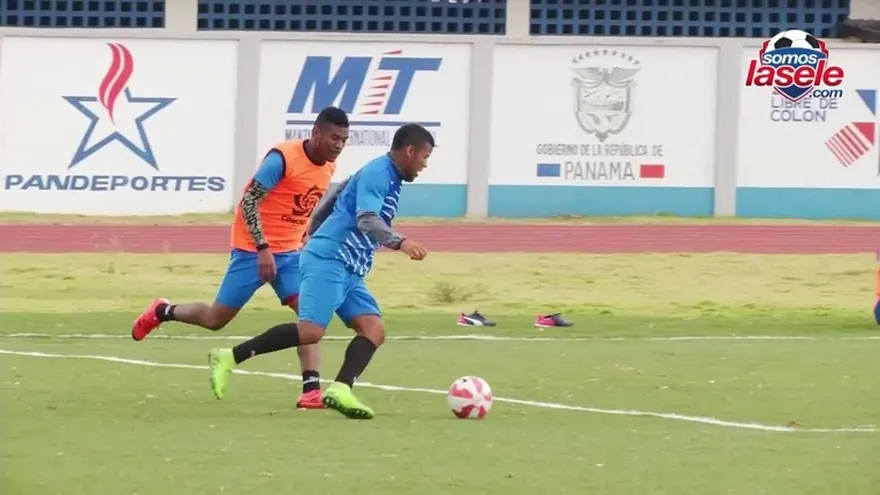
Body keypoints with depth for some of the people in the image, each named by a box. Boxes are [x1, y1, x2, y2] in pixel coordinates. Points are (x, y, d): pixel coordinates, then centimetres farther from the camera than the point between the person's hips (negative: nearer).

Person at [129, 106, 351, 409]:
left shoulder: (328, 167, 3)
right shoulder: (283, 158, -21)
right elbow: (249, 201, -21)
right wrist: (263, 248, -27)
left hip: (290, 253, 6)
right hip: (254, 250, -6)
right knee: (216, 319, 3)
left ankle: (311, 390, -18)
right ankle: (161, 312, 31)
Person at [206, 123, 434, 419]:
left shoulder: (388, 179, 21)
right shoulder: (377, 173, -9)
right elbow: (367, 219, -24)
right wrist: (400, 242, -38)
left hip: (349, 271, 10)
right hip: (327, 260, -10)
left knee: (374, 329, -8)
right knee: (311, 331, -20)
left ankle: (340, 390, -24)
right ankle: (230, 358, -10)